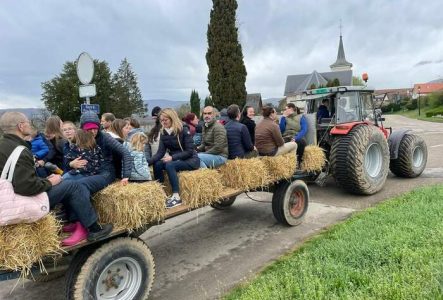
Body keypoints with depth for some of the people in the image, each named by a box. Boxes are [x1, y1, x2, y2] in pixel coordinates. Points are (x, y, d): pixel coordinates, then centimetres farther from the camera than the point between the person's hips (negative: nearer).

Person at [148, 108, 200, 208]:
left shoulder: (183, 130, -17)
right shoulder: (163, 133, 1)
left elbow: (189, 151, -20)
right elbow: (160, 152, -6)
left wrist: (172, 157, -28)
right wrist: (148, 161, -23)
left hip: (191, 160, -6)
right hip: (176, 160, 6)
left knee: (169, 165, -31)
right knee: (157, 165, -17)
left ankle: (176, 197, -29)